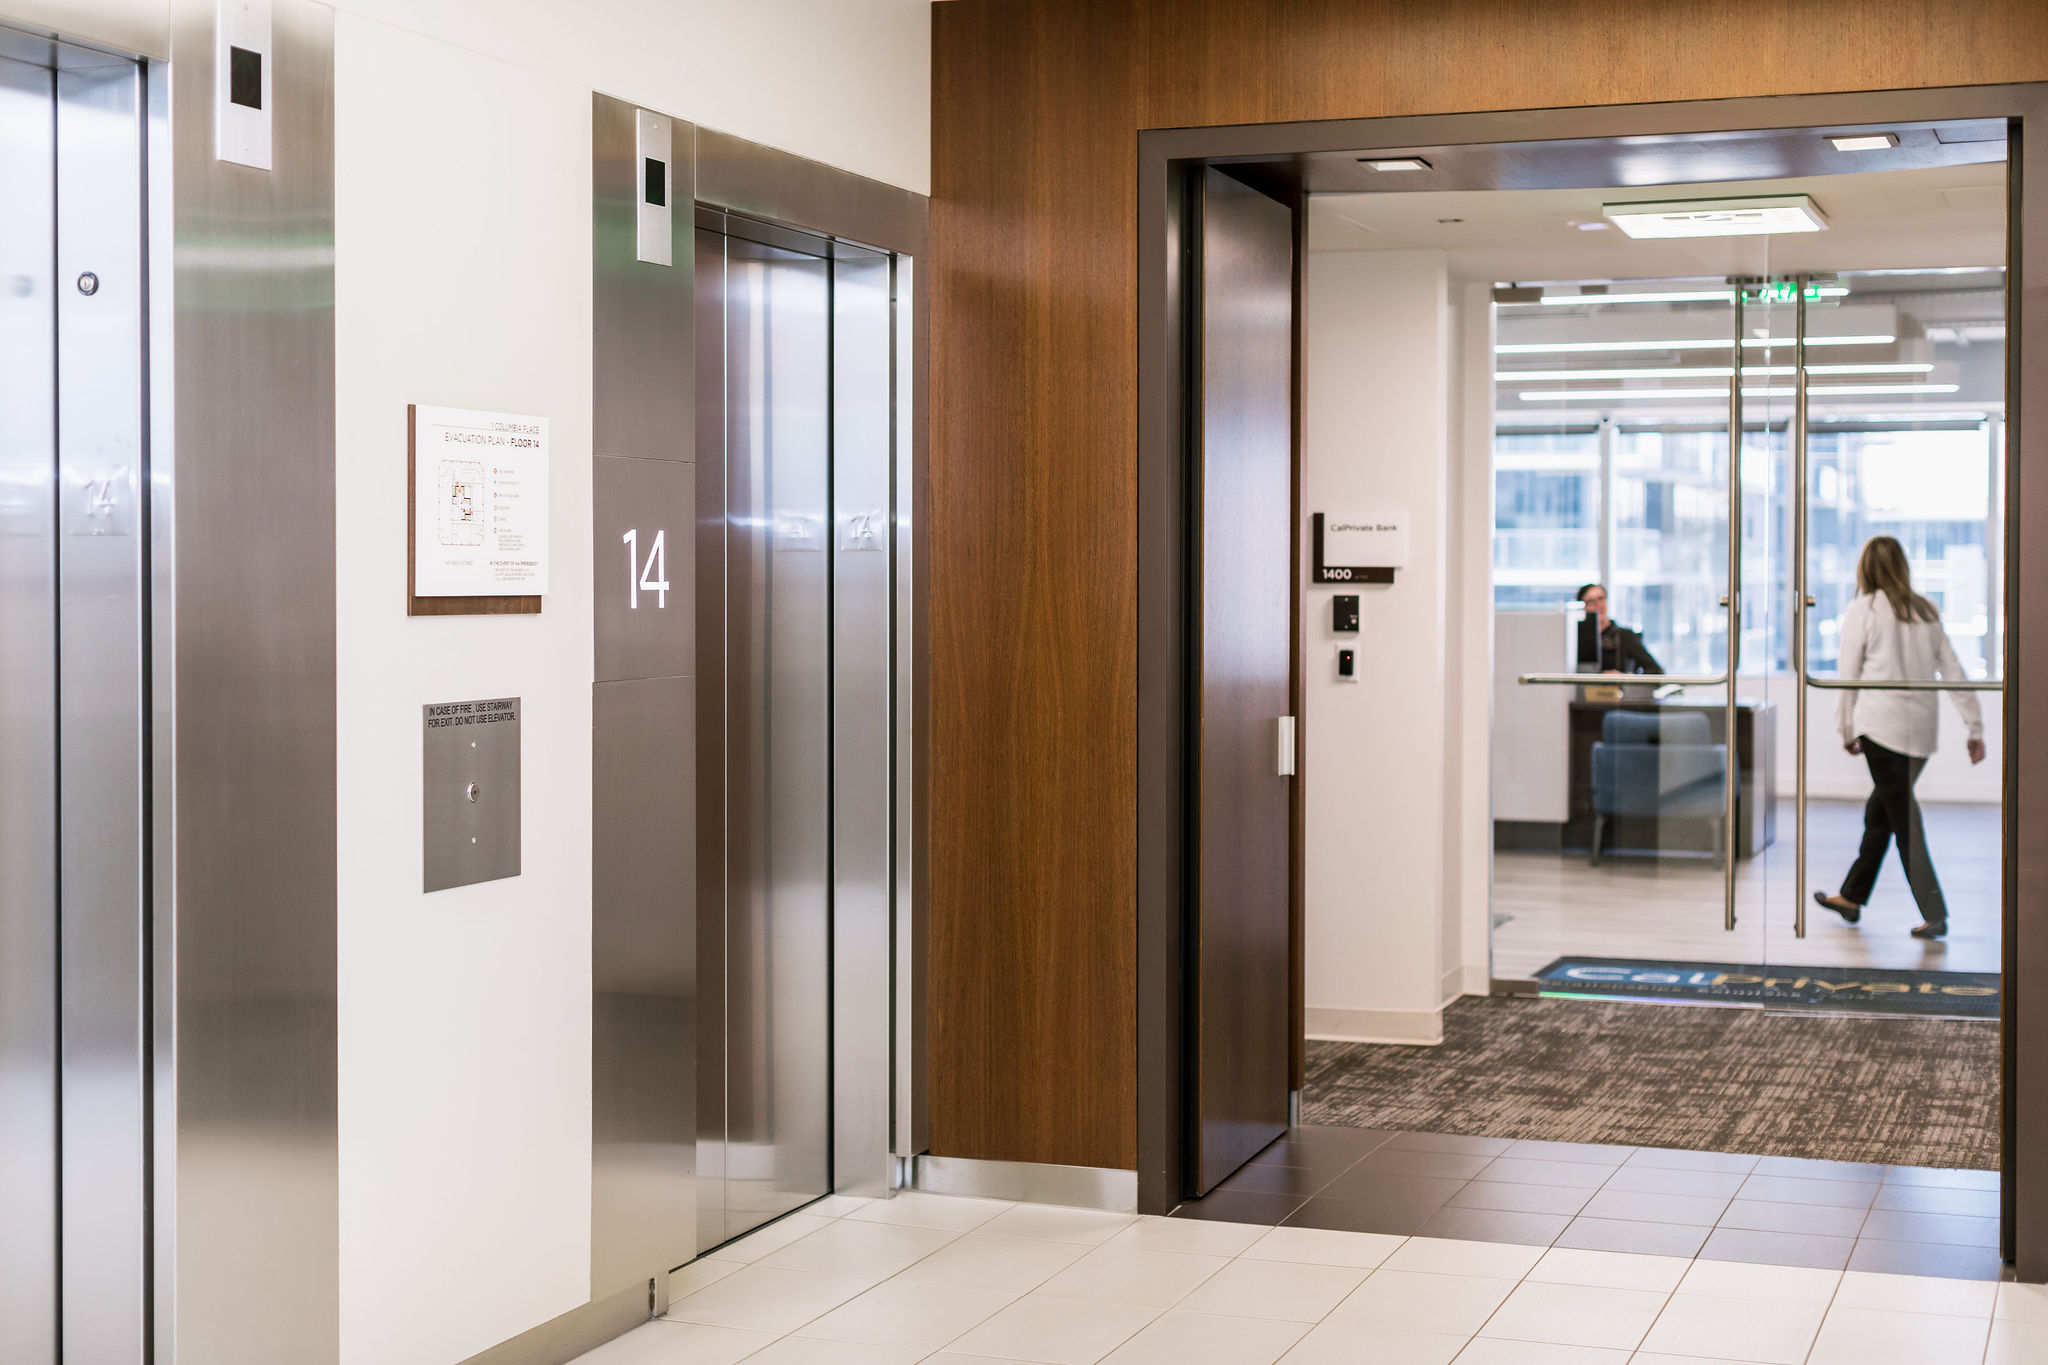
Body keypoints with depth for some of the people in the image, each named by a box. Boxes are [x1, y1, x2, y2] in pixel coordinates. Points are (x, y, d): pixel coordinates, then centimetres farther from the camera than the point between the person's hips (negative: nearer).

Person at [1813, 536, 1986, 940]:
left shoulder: (1862, 611, -3)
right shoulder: (1926, 612, 12)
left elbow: (1848, 676, -2)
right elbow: (1954, 672, 11)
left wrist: (1846, 731, 9)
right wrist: (1975, 728, 13)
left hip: (1882, 725, -6)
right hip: (1922, 727, 6)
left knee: (1903, 820, -5)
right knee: (1879, 810, 18)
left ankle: (1934, 914, -9)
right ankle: (1851, 896, 28)